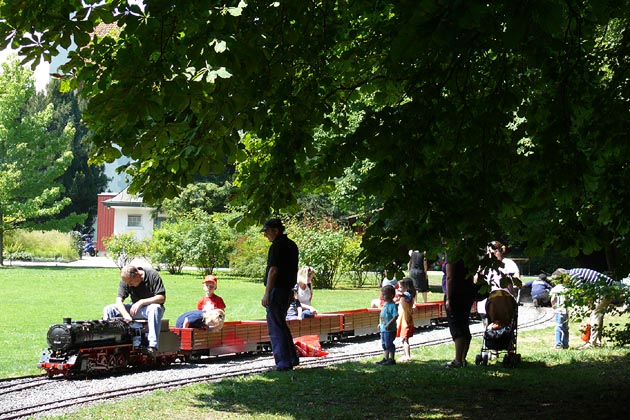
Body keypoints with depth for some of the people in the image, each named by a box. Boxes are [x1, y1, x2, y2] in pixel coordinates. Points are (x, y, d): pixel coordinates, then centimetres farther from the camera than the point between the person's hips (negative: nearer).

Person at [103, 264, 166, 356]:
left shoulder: (153, 275, -16)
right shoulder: (125, 281, -6)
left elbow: (162, 298, -19)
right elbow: (119, 301, -14)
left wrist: (141, 302, -28)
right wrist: (126, 315, -34)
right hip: (135, 308, 4)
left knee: (155, 308, -41)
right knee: (108, 310, -12)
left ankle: (152, 346, -48)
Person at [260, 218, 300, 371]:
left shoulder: (277, 246, -15)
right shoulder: (291, 245, 14)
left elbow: (273, 270, -20)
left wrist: (267, 294, -20)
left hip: (277, 290, -10)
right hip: (288, 289, 10)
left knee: (275, 327, -4)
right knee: (281, 324, 20)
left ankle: (284, 362, -5)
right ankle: (292, 358, 22)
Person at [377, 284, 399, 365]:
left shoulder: (392, 305, -18)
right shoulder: (385, 304, 11)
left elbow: (395, 316, -24)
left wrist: (389, 324, -29)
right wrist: (380, 324, 23)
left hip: (390, 329, -10)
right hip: (383, 329, 10)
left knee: (389, 344, -3)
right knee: (384, 344, 16)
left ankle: (391, 359, 7)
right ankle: (385, 359, 25)